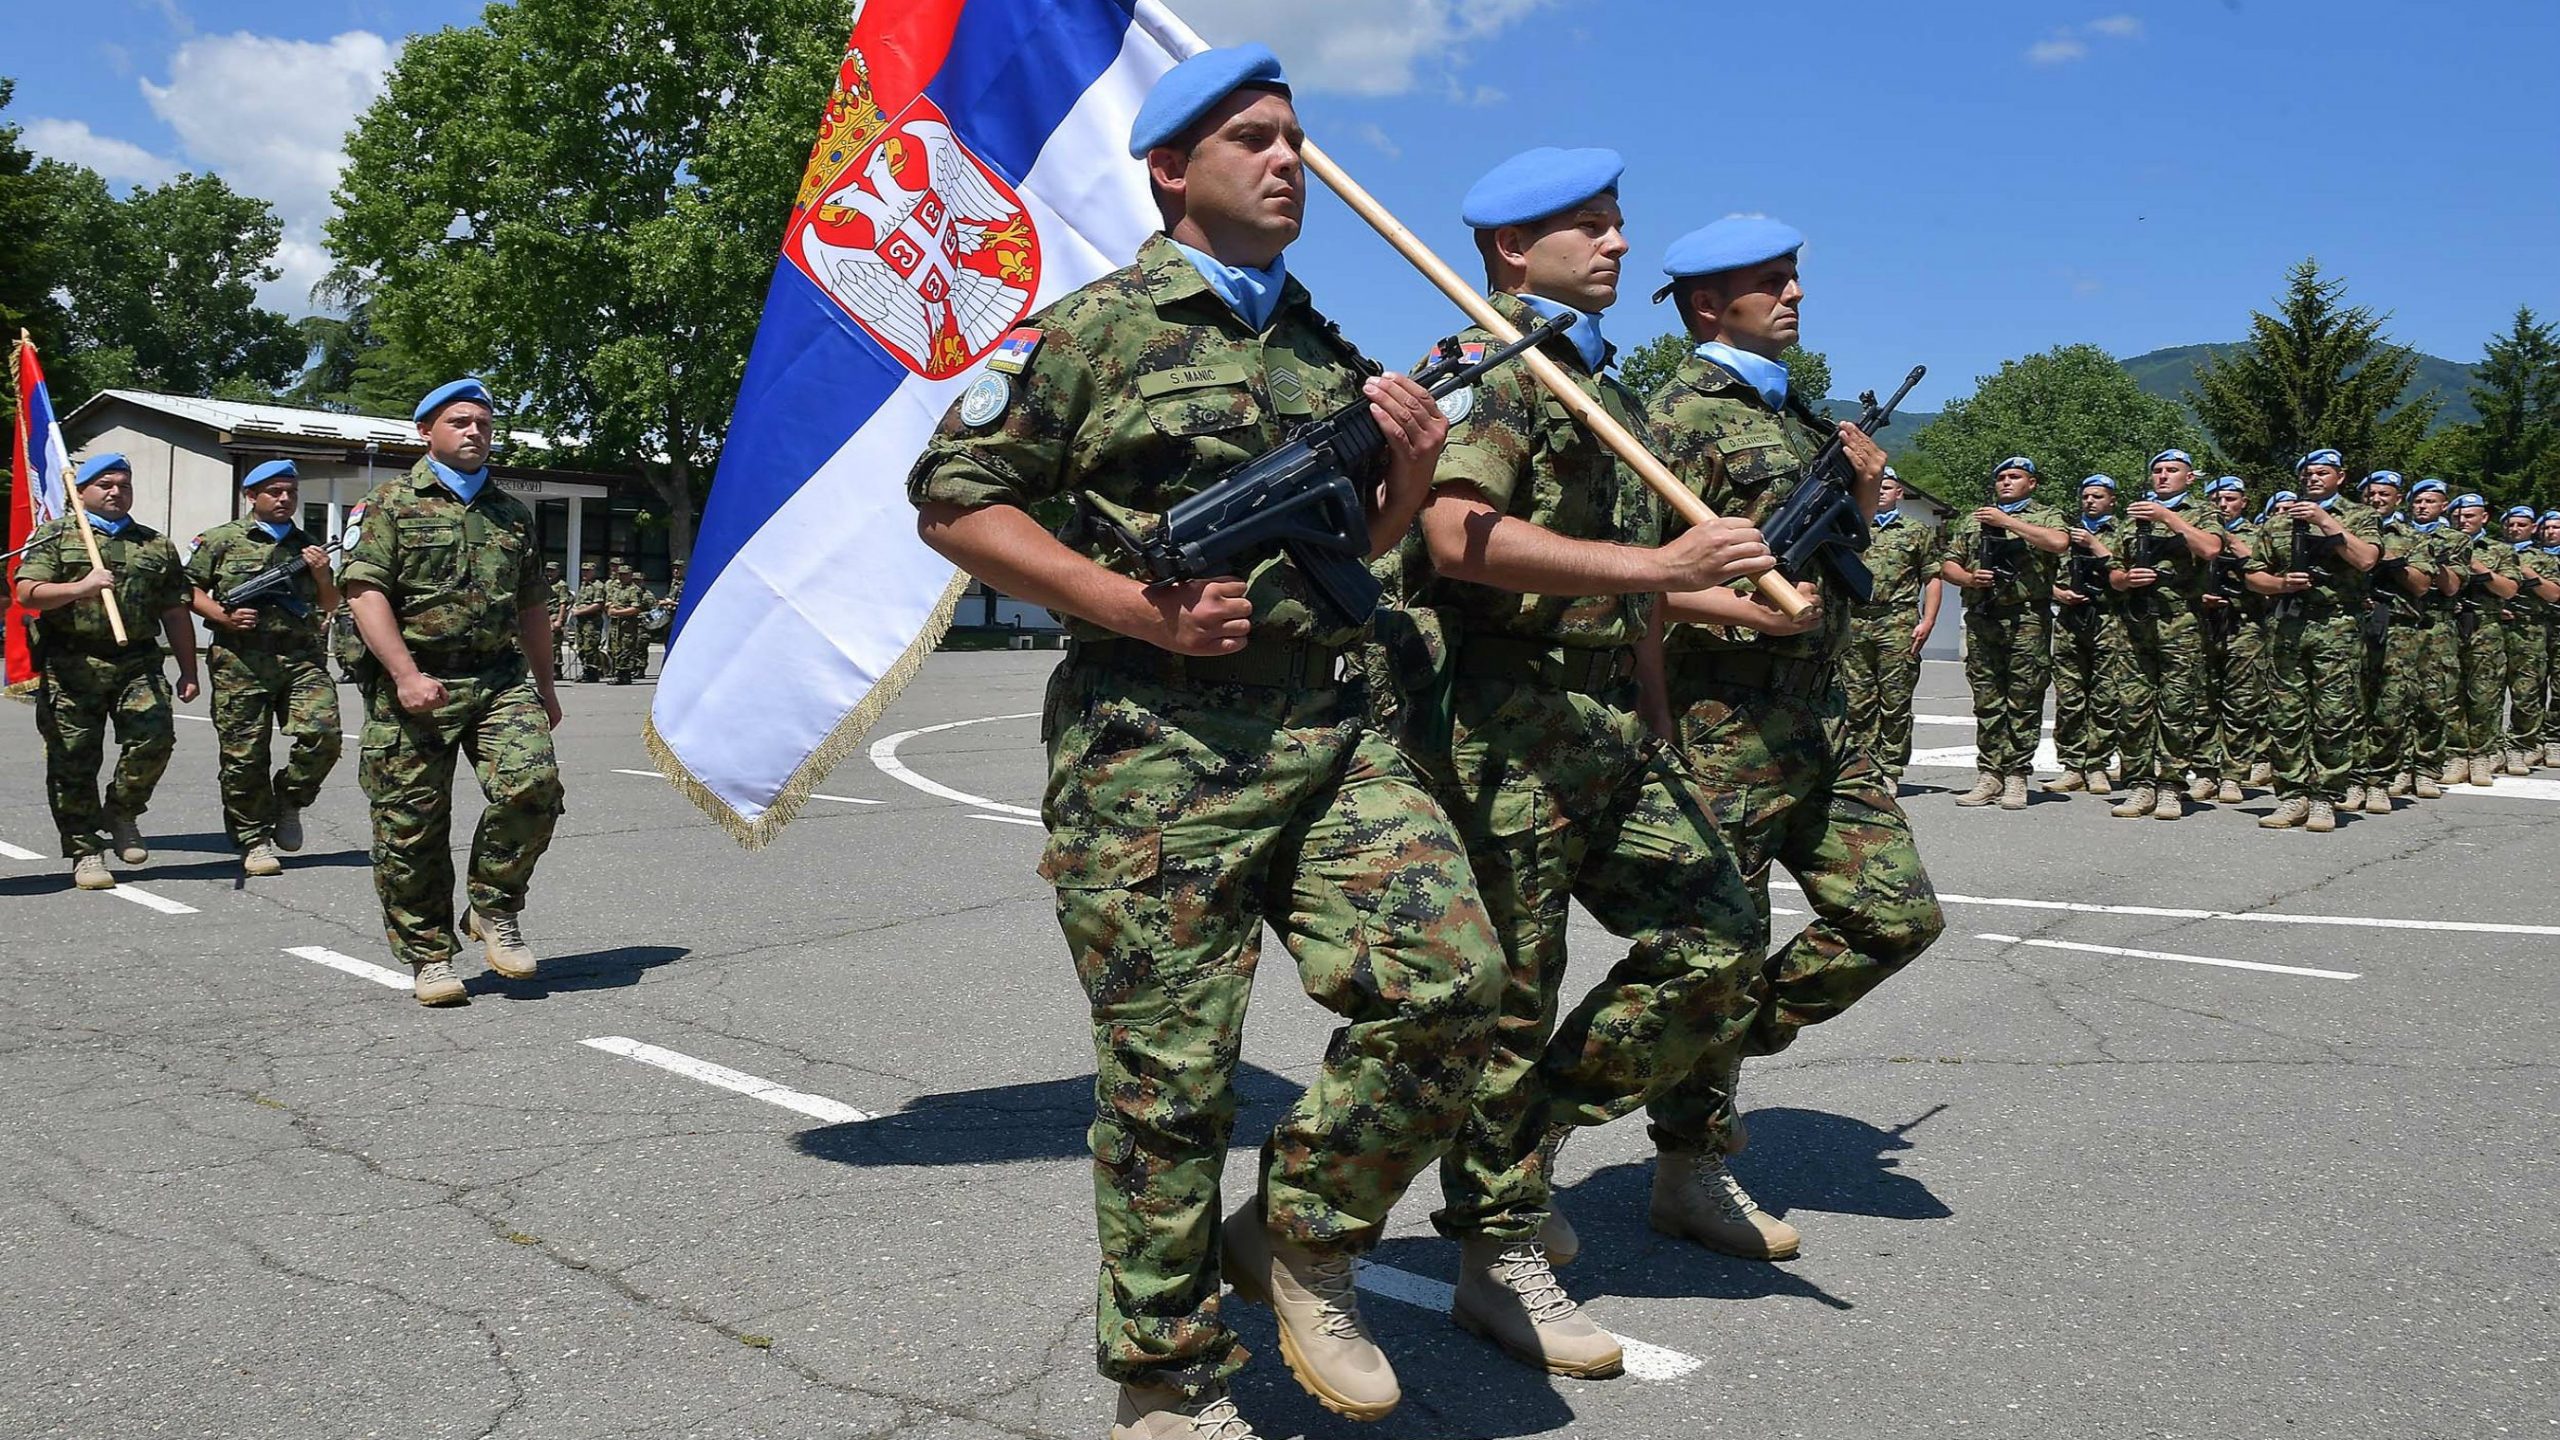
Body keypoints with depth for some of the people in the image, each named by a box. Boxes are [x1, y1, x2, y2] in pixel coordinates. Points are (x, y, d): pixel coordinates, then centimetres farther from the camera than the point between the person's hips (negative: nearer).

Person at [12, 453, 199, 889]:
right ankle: (86, 852, 9)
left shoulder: (157, 545, 18)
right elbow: (27, 593, -3)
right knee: (73, 760, -1)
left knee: (154, 735, -17)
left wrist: (188, 672, 13)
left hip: (138, 663, 2)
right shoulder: (55, 536, 10)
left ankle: (122, 814, 8)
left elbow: (175, 614, 18)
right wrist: (80, 588, -20)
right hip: (71, 667, -2)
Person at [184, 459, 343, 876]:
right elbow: (189, 589, 7)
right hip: (241, 662, -3)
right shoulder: (223, 540, 9)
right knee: (245, 755, -1)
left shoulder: (307, 546, 20)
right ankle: (253, 841, 11)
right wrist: (224, 616, -9)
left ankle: (289, 800, 11)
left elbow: (330, 606, 23)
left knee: (323, 735, -15)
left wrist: (322, 576, 3)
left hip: (301, 658, 3)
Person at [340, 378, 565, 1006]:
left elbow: (532, 606, 24)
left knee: (533, 783, -19)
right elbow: (366, 591, -7)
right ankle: (428, 954, 14)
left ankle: (495, 911, 2)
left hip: (500, 677, 3)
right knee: (412, 825, 0)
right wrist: (406, 675, -17)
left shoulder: (512, 512, 18)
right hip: (413, 681, -3)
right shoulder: (392, 503, 4)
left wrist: (545, 689, 24)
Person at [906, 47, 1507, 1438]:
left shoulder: (1328, 352, 19)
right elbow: (950, 498, -2)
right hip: (1156, 753, -5)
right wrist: (1134, 603, -13)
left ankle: (1299, 1236, 13)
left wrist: (1407, 475, 5)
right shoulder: (1097, 328, 0)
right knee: (1168, 1079, 1)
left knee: (1447, 980, -12)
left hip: (1329, 732, 5)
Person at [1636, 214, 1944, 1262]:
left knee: (1899, 915, 6)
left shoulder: (1800, 412, 19)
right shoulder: (1683, 415, -8)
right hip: (1724, 727, -8)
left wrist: (1862, 499, 6)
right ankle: (1689, 1172, 13)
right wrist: (1755, 609, -22)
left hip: (1817, 718, 8)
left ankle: (1739, 1038, 23)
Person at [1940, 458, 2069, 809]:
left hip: (2028, 619, -3)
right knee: (1987, 702, 4)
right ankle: (1990, 775, 9)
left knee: (2024, 702, -3)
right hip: (1981, 621, 4)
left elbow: (2059, 543, -13)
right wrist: (1969, 578, -4)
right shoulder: (1971, 521, 21)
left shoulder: (2045, 516, 10)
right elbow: (1948, 566, 18)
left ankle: (2016, 777, 1)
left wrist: (2007, 521, -9)